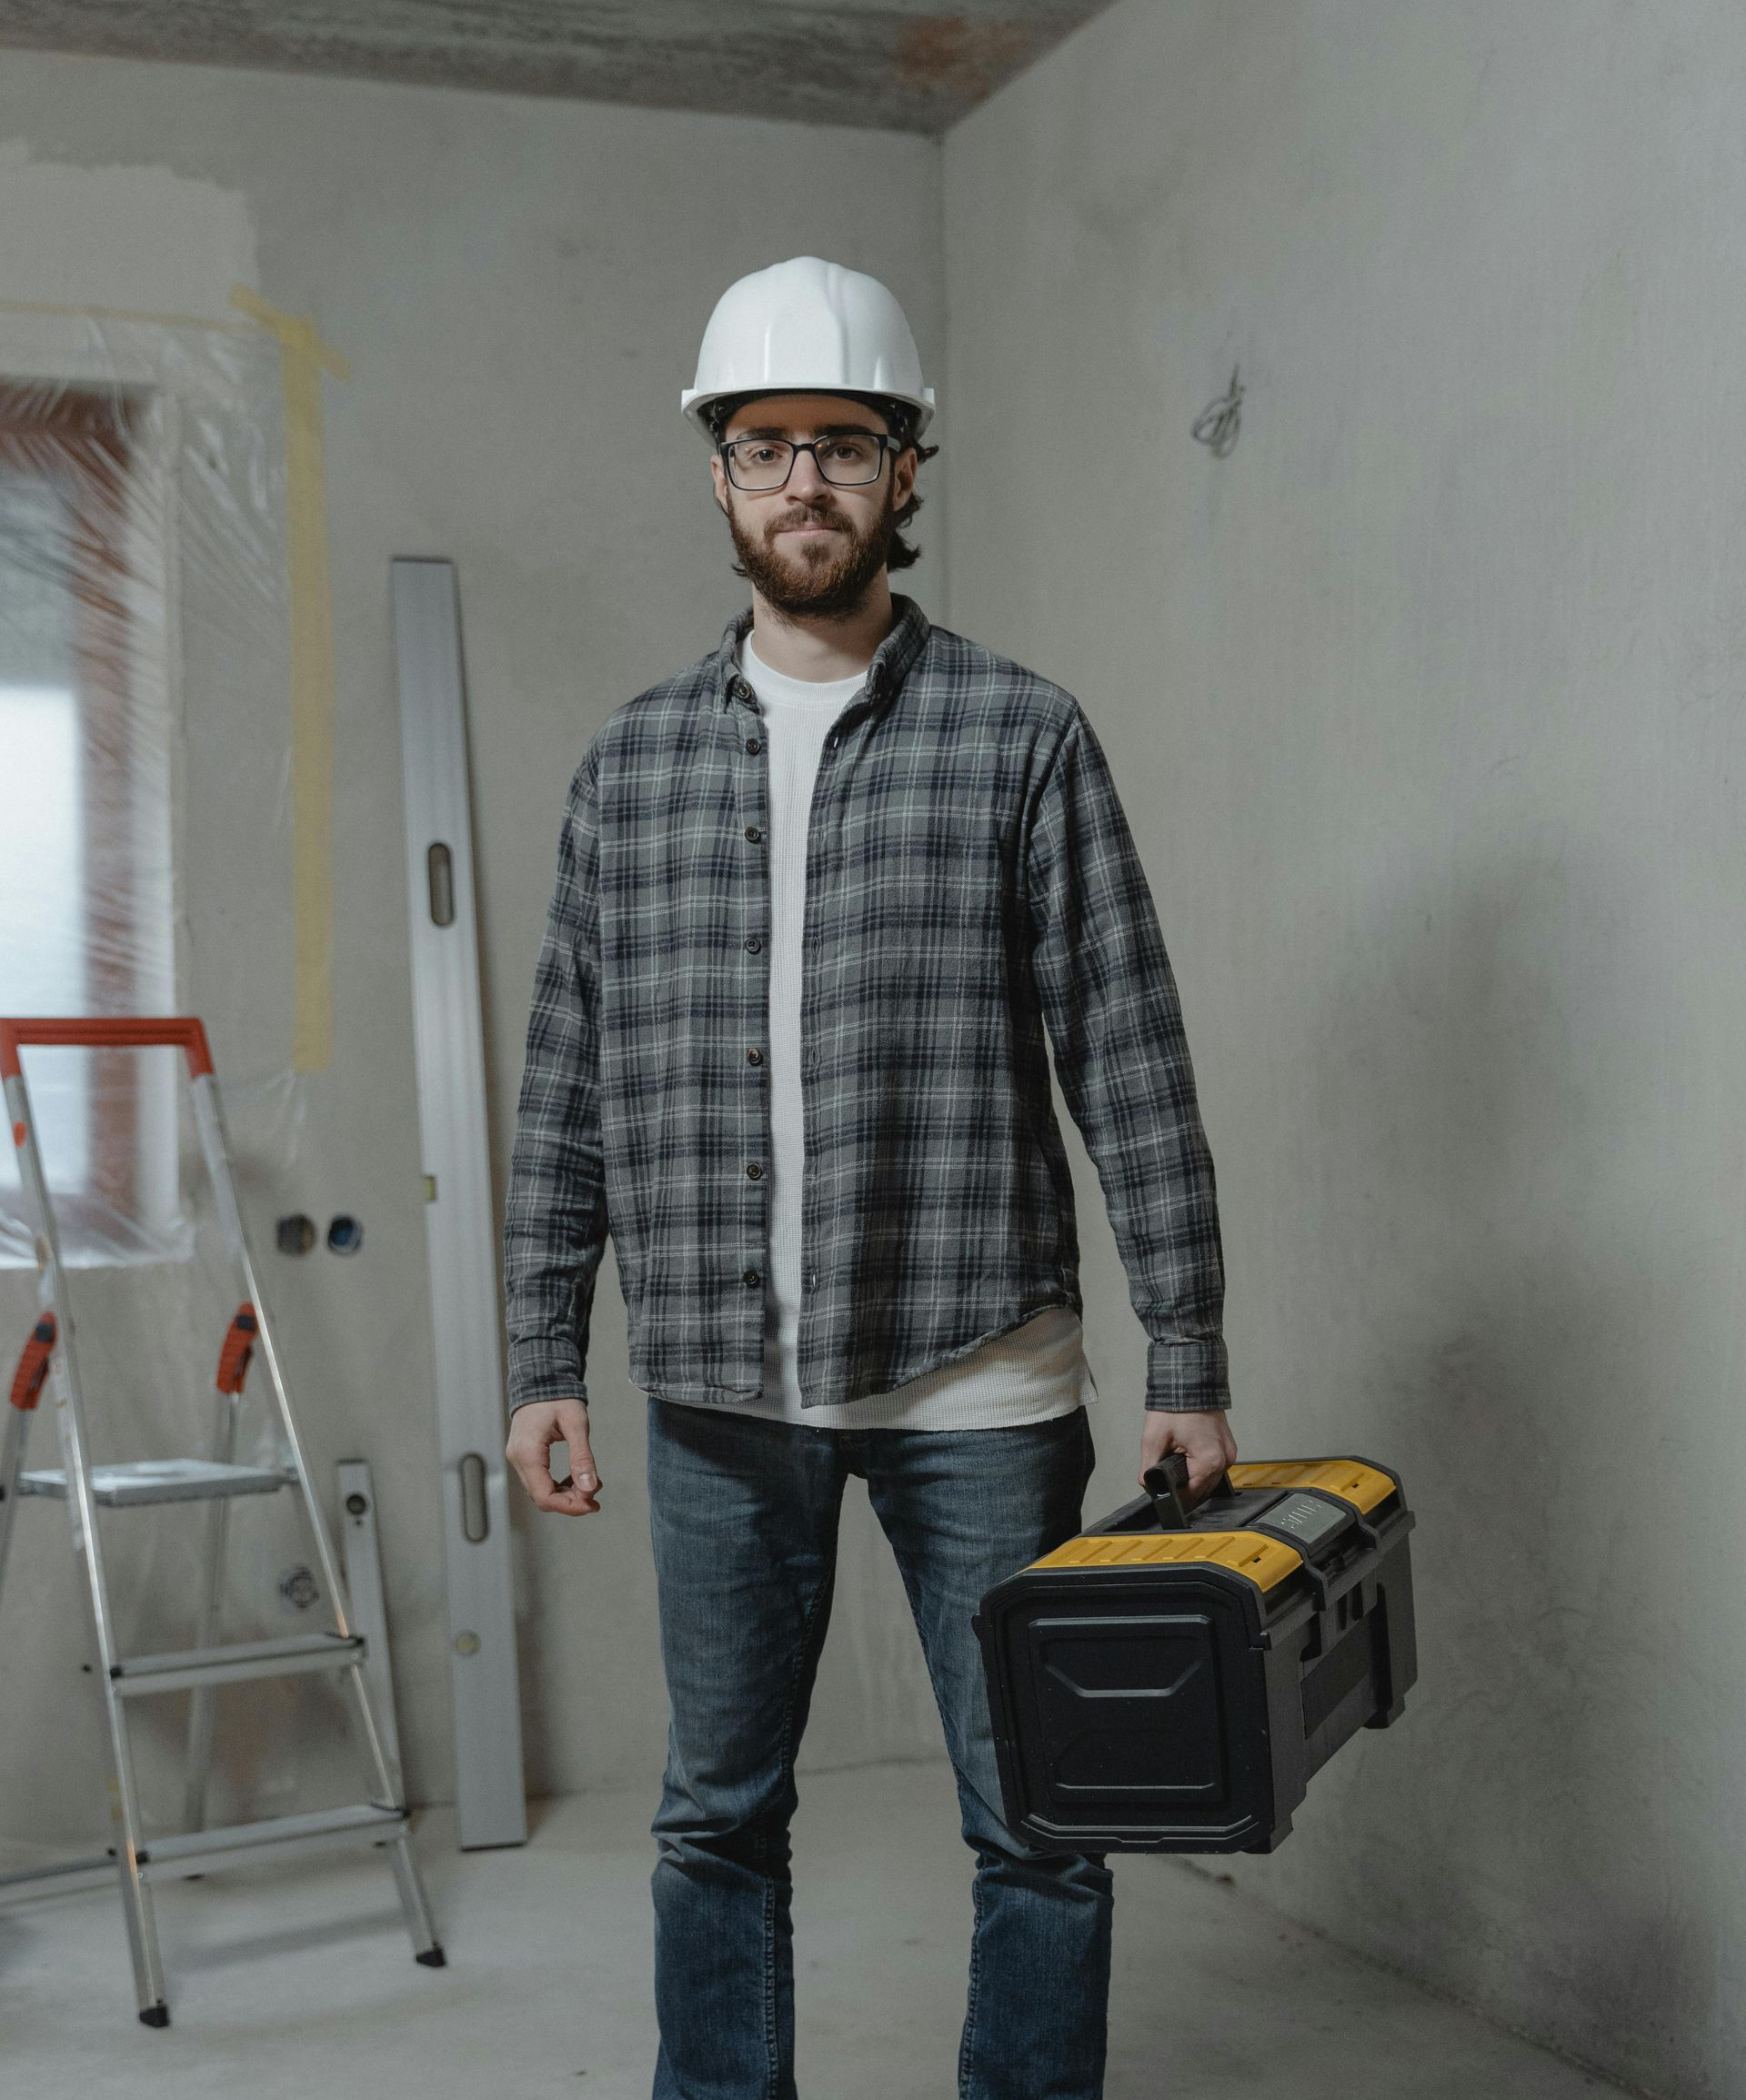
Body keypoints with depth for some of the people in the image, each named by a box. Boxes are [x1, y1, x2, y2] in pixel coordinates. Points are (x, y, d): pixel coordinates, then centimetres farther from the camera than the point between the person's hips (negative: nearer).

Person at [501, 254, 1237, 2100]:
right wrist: (543, 1362, 5)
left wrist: (1188, 1364, -5)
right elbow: (566, 1094, 10)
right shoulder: (630, 765, 9)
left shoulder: (1021, 740, 0)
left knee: (1036, 1823, 6)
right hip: (718, 1390, 3)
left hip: (977, 1386, -2)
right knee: (718, 1816, 13)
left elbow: (1131, 1066, -2)